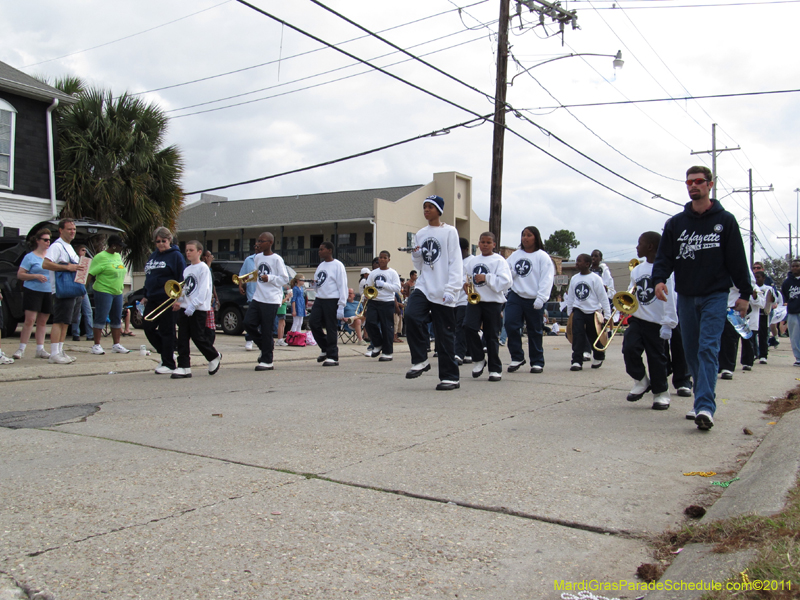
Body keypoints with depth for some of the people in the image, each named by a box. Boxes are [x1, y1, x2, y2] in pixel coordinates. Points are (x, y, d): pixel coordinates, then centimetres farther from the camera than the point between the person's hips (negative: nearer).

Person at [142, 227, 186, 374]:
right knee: (148, 328, 5)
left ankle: (169, 364, 8)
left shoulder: (175, 256, -6)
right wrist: (145, 296, 19)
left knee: (166, 331, -2)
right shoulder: (153, 256, 16)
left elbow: (182, 279, -11)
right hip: (152, 300, 8)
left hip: (167, 300, -8)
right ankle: (167, 355, 21)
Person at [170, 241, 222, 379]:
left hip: (198, 309, -7)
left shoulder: (203, 268, -8)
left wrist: (192, 306, -20)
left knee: (198, 337, -1)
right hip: (184, 308, 7)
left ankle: (214, 357, 22)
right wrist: (179, 301, 0)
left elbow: (203, 291, -14)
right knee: (182, 338, 1)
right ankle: (184, 367, 4)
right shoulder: (186, 270, 16)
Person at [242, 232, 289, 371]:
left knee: (266, 330, -4)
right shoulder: (257, 258, 13)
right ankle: (267, 345, 18)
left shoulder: (277, 259, -7)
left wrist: (269, 278, -17)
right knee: (248, 323, -3)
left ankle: (266, 361, 7)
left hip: (271, 300, -7)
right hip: (258, 297, 7)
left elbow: (285, 279, -7)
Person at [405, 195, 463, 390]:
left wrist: (451, 289, -15)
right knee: (411, 315, -21)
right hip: (424, 286, 4)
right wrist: (416, 255, -1)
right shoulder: (420, 234, 16)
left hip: (442, 292, -4)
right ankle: (420, 361, -5)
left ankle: (450, 377, 9)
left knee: (445, 334, -1)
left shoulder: (449, 231, 1)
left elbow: (455, 262, -5)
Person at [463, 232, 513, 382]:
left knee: (491, 336, 1)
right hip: (474, 300, 4)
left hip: (493, 302, -4)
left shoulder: (499, 260, -1)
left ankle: (495, 369, 13)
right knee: (469, 326, -17)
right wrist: (466, 284, 6)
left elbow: (506, 282, -12)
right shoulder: (472, 260, 15)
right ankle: (479, 359, 3)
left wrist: (486, 278, -18)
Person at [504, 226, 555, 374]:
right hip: (515, 296, 3)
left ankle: (537, 362, 17)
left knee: (535, 331, 5)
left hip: (534, 300, -3)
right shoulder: (515, 255, 13)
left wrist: (540, 298, -16)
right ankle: (517, 357, 6)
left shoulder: (543, 256, -1)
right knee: (511, 325, -10)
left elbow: (546, 279, -8)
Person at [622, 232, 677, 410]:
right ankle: (641, 381, 12)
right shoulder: (636, 270, 11)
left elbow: (669, 297, -11)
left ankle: (661, 393, 18)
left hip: (656, 322, -5)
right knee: (629, 348, -11)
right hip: (637, 319, 5)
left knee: (657, 358, 2)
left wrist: (668, 323, -14)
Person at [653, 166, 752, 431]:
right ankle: (702, 401, 18)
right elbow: (665, 256, 5)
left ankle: (705, 406, -21)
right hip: (686, 296, 4)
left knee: (708, 349, -15)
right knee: (691, 352, 7)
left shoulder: (725, 221, 3)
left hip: (715, 295, -3)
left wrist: (745, 293, 0)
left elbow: (737, 259, 3)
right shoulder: (675, 223, 9)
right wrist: (659, 278, -15)